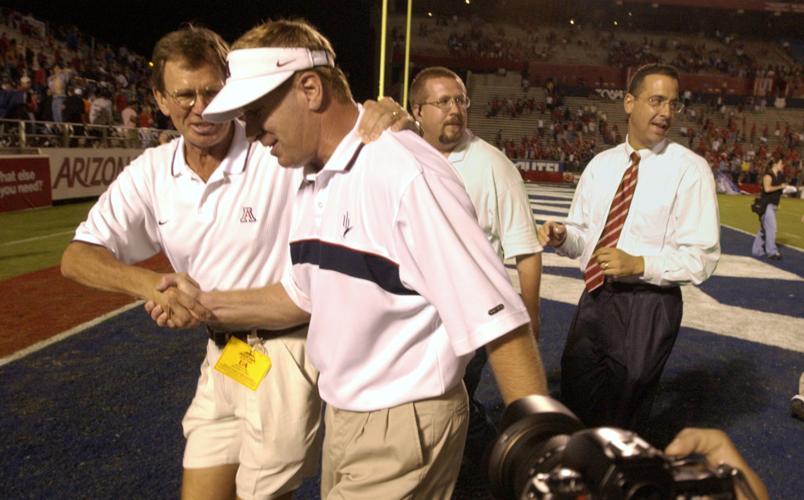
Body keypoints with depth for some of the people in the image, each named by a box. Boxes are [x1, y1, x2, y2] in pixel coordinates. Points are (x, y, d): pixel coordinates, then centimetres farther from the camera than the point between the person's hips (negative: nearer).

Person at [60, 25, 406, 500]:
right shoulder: (152, 172, -1)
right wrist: (150, 283, -23)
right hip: (223, 353, 6)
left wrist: (383, 110, -36)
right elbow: (77, 257, -3)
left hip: (286, 351, -5)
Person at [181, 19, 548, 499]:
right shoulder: (312, 185, 3)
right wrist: (207, 302, 8)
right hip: (341, 418, 8)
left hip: (404, 428, -8)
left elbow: (498, 321, -25)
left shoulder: (406, 174, -24)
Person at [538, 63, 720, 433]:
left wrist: (638, 264, -27)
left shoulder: (690, 169, -11)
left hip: (648, 307, -5)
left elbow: (702, 257, -13)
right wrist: (562, 236, -12)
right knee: (575, 406, 19)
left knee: (623, 422, 13)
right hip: (595, 296, 5)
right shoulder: (601, 164, 5)